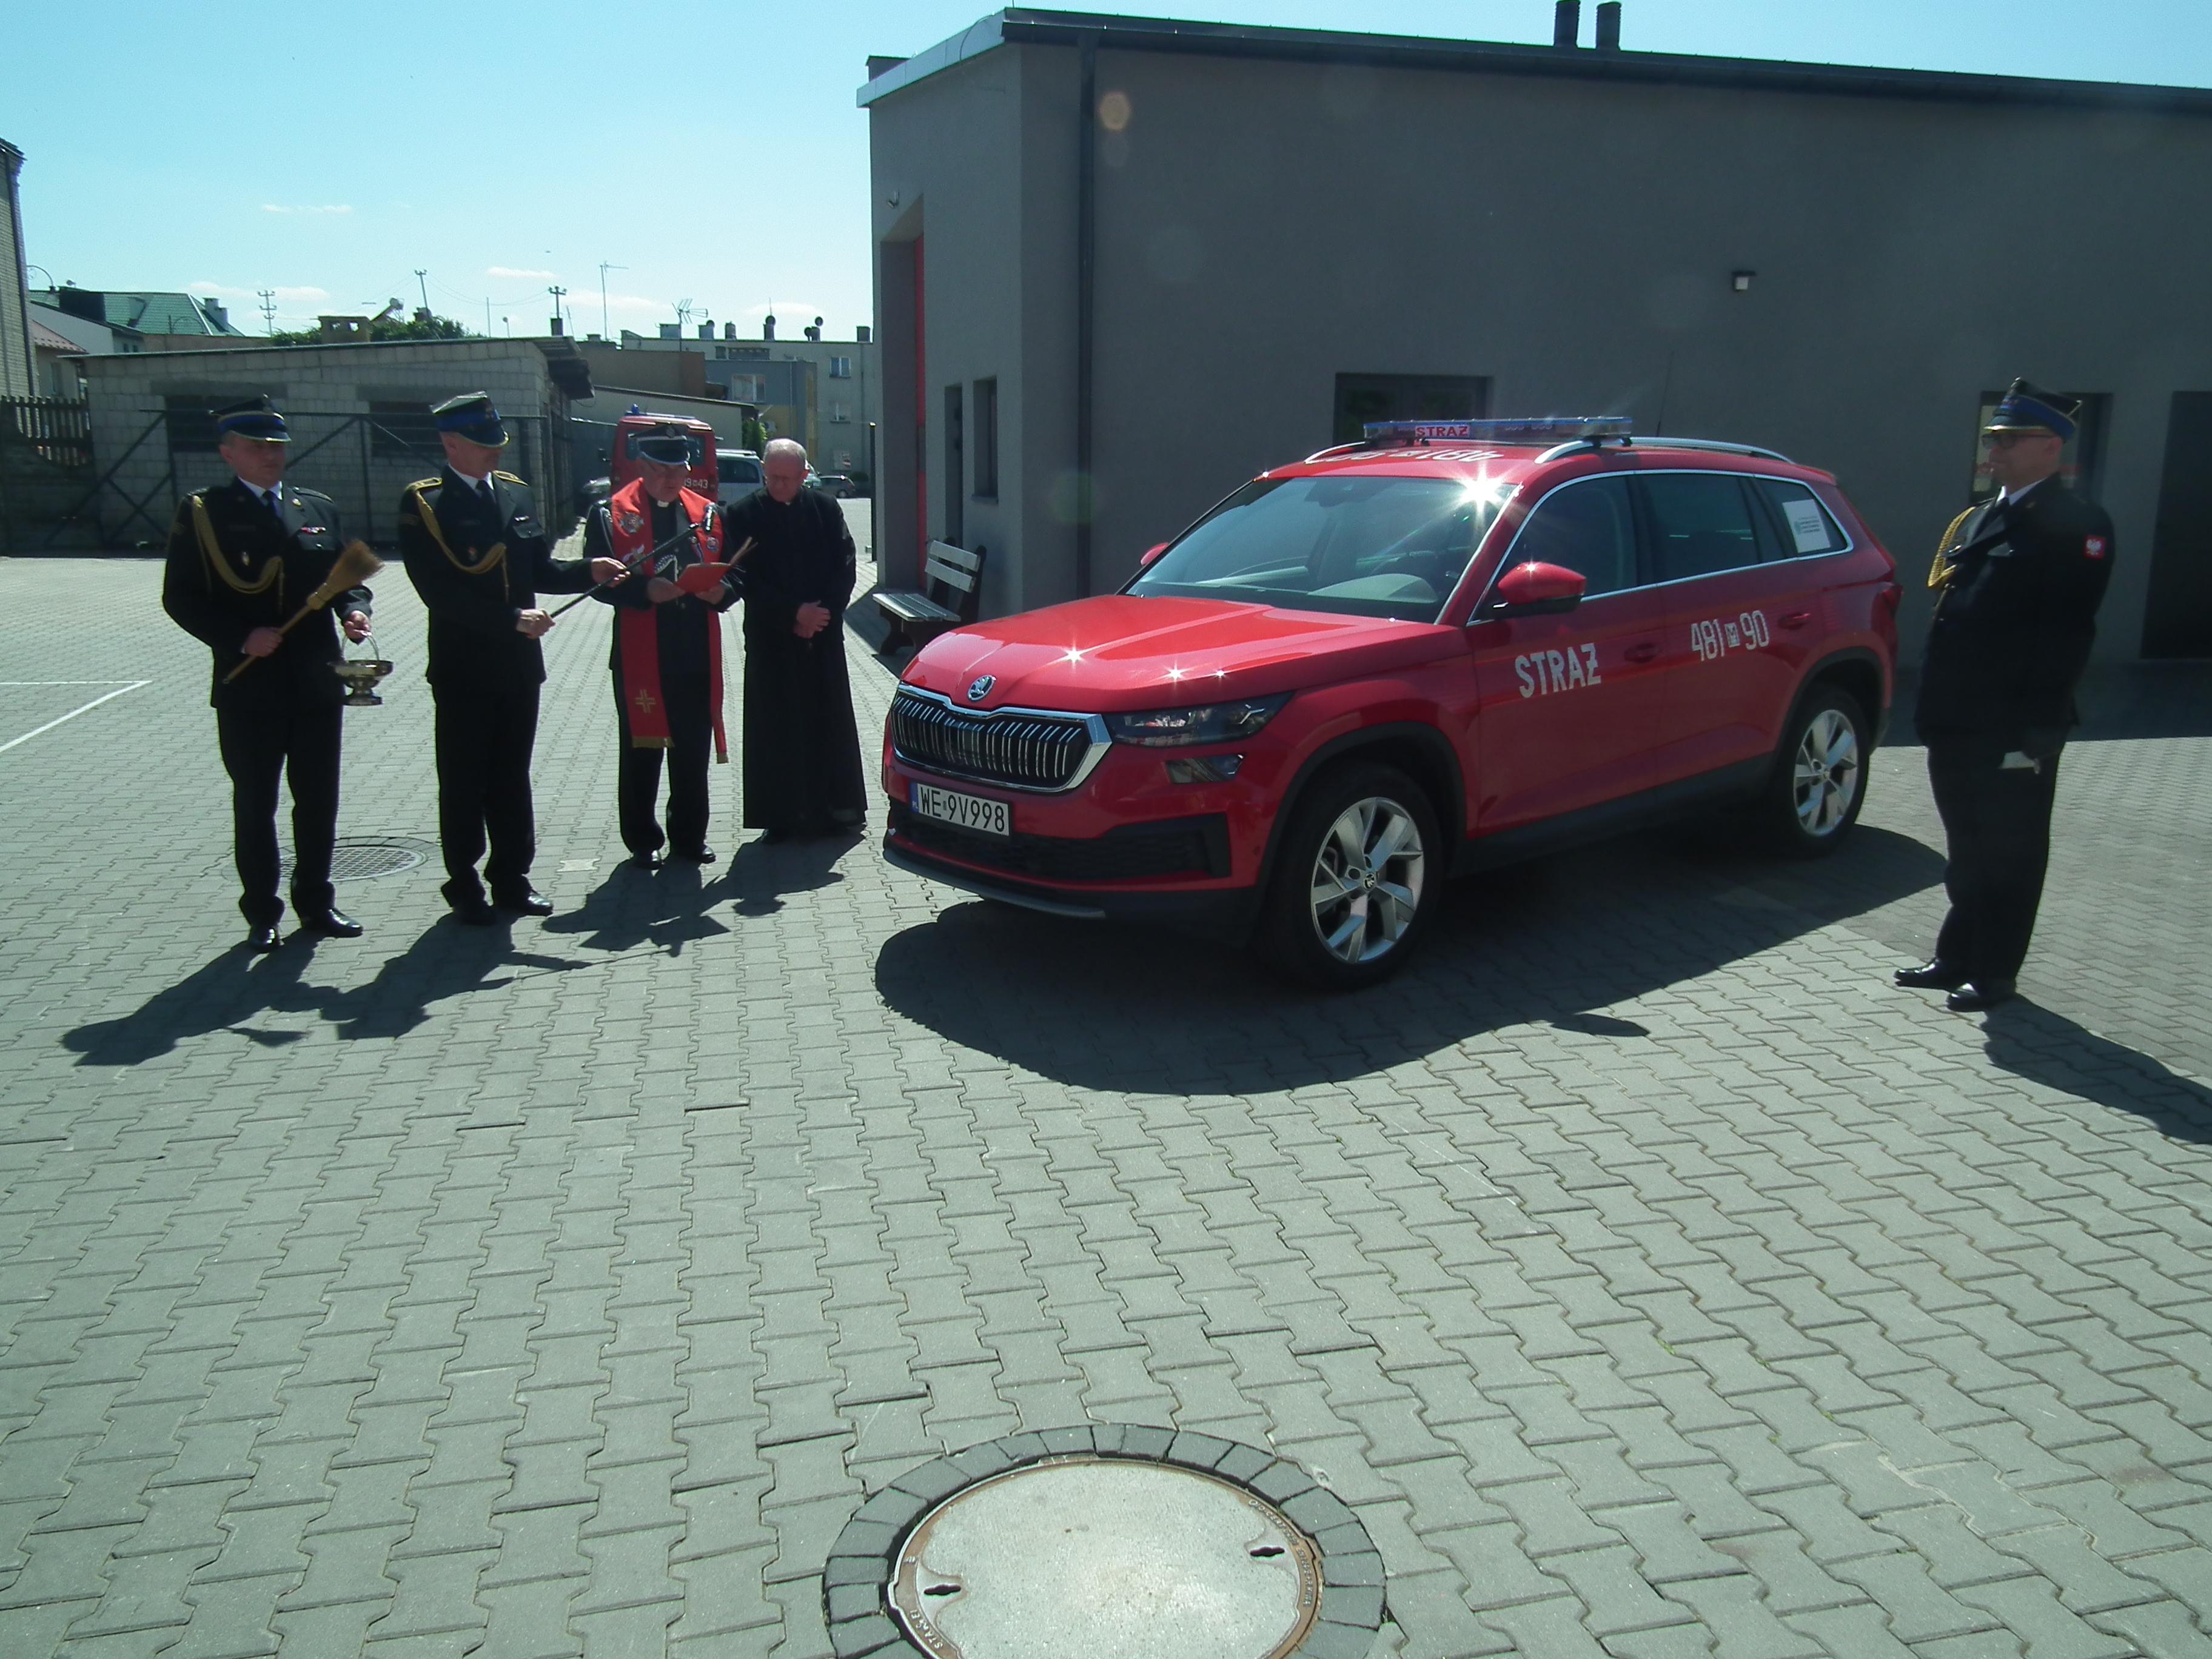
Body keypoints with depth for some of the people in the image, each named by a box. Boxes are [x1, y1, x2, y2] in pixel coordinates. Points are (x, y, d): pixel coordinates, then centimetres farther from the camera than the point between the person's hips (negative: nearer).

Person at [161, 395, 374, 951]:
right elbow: (181, 598, -5)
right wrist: (239, 638, -18)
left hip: (316, 682, 4)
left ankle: (316, 901, 24)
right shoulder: (202, 513, -2)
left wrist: (355, 609, -6)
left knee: (319, 799, 10)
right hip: (248, 687, -3)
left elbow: (348, 577, 16)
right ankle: (261, 914, 17)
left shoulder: (318, 508, 11)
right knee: (254, 804, 6)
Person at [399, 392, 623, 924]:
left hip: (519, 663, 5)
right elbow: (441, 592, -18)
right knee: (464, 780, 6)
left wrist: (588, 571, -4)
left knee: (512, 775, 13)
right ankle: (464, 885, 17)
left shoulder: (517, 493, 9)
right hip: (463, 668, -5)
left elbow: (538, 568, 14)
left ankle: (512, 878, 24)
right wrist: (513, 619, -22)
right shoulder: (423, 504, -10)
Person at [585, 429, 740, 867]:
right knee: (641, 750, 6)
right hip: (640, 655, -3)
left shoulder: (708, 514, 11)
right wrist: (645, 591, -21)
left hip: (697, 654, 3)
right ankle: (643, 841, 18)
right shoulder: (611, 515, 0)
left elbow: (734, 572, 13)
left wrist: (722, 591, -9)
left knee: (693, 749, 9)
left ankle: (690, 836, 21)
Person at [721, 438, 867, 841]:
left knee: (830, 720, 7)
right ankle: (782, 814, 7)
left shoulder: (825, 509, 3)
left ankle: (834, 806, 17)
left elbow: (846, 564, 2)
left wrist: (822, 612, -9)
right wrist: (794, 613, -13)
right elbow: (745, 578, -6)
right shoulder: (744, 515, -2)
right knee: (776, 725, 0)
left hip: (824, 634, 2)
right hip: (771, 638, -2)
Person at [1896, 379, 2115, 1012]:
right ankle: (1956, 958, 26)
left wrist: (2038, 725, -20)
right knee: (1967, 847, 16)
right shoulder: (1976, 520, 17)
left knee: (2009, 852, 4)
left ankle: (1994, 972, 13)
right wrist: (1932, 709, 13)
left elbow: (2067, 631, -16)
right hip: (1956, 721, 8)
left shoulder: (2076, 525, -9)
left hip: (2015, 727, -7)